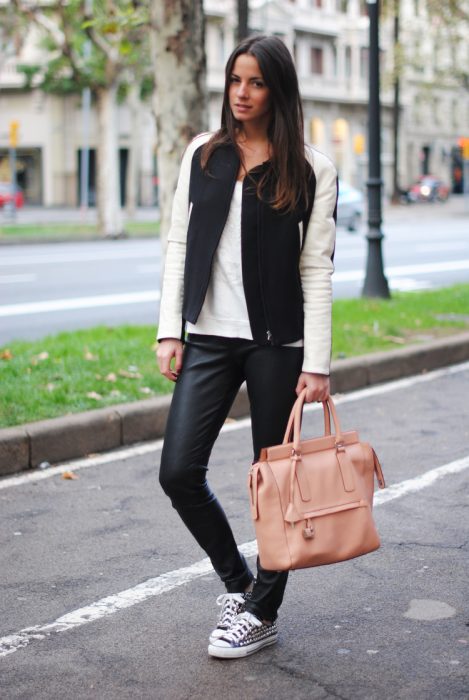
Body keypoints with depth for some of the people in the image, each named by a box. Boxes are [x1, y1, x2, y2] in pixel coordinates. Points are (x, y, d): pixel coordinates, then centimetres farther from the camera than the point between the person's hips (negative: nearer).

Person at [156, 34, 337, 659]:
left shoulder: (312, 170, -1)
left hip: (275, 343, -3)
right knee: (179, 472, -4)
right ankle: (237, 582, 20)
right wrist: (170, 330, 1)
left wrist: (317, 363, -10)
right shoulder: (203, 155, 8)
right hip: (208, 338, 3)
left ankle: (262, 613, 22)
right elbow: (179, 243, 9)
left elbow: (316, 269, -4)